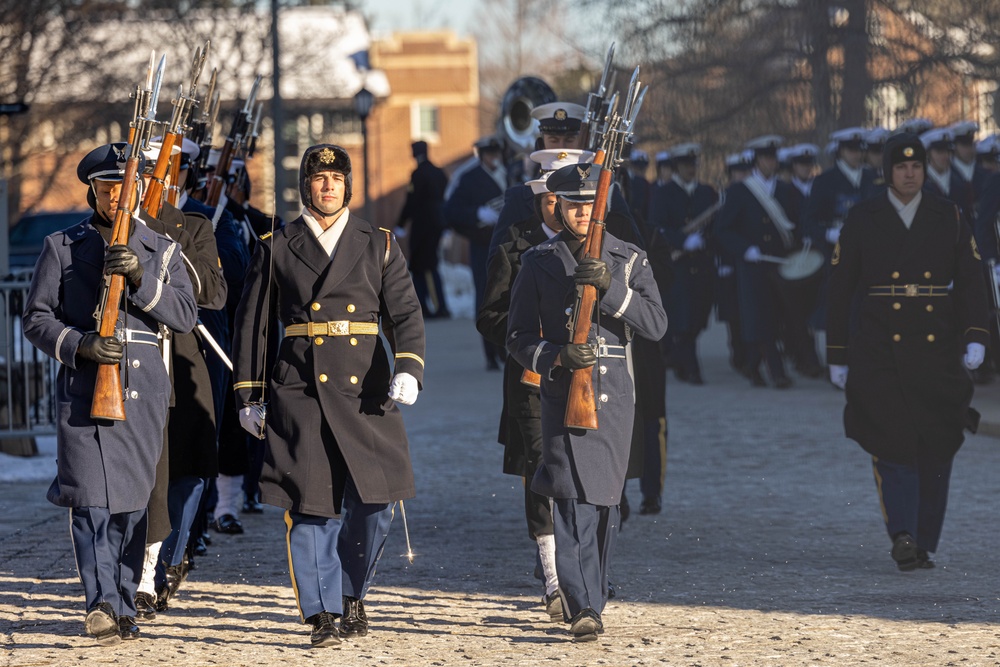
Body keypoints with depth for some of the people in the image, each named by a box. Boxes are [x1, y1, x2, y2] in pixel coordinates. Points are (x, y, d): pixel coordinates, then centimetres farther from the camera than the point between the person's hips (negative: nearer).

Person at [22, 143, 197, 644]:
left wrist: (141, 280, -13)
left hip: (145, 390, 2)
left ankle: (125, 607, 14)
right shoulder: (62, 247, 9)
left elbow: (185, 314, 2)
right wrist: (79, 345, -13)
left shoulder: (162, 251, 14)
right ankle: (103, 605, -23)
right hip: (84, 387, -2)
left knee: (132, 500, 4)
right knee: (91, 497, -15)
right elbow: (37, 318, 5)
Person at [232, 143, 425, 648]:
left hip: (366, 391, 1)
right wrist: (249, 395, 7)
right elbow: (252, 324, 11)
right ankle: (323, 615, 0)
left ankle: (352, 595, 21)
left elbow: (404, 314, 5)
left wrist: (408, 368, -13)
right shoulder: (275, 249, 8)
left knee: (374, 502, -2)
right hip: (300, 393, -1)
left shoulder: (378, 245, 10)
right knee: (311, 506, -5)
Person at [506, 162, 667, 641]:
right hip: (563, 392, -2)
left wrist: (609, 287, -16)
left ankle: (591, 600, 26)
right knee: (574, 502, -15)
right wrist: (558, 356, -15)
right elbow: (518, 336, 4)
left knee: (604, 503, 10)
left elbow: (656, 324, -4)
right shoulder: (539, 262, 5)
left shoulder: (629, 260, 7)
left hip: (614, 394, 2)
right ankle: (582, 609, -21)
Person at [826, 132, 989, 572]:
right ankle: (902, 537, -25)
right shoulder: (862, 221, 3)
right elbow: (840, 289, 5)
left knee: (935, 449, 5)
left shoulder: (948, 218, 7)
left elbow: (970, 280, 3)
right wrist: (837, 356, 4)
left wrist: (975, 338, -11)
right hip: (880, 349, -2)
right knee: (891, 441, -16)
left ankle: (923, 544, 15)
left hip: (937, 349, 2)